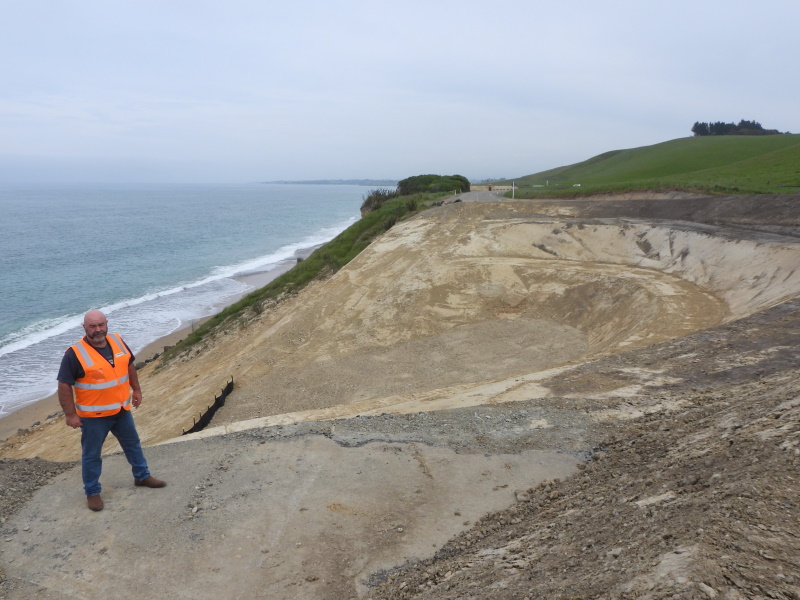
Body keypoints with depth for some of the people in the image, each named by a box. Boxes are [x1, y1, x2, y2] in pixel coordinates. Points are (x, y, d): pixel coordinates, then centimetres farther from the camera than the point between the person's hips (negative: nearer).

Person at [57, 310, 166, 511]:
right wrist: (70, 414, -16)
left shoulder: (117, 341, -4)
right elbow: (64, 385, -17)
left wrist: (136, 389, 14)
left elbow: (129, 365, 12)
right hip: (93, 415, -5)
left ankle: (142, 476, 39)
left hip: (121, 409, 6)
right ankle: (92, 492, 27)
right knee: (92, 454, 10)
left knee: (133, 443, 20)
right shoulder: (75, 353, -21)